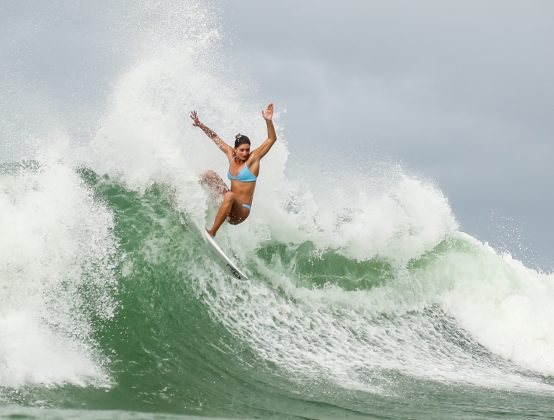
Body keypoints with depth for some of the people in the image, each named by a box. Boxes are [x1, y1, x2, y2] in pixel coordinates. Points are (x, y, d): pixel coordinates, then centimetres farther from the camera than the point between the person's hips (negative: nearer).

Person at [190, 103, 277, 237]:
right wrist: (200, 125, 12)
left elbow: (272, 139, -18)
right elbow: (215, 137, 17)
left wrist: (268, 121, -32)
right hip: (229, 202, 6)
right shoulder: (231, 155, 5)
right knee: (209, 174, 7)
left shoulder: (253, 158, -9)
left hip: (241, 211, -6)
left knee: (230, 196, -41)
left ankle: (212, 232, -36)